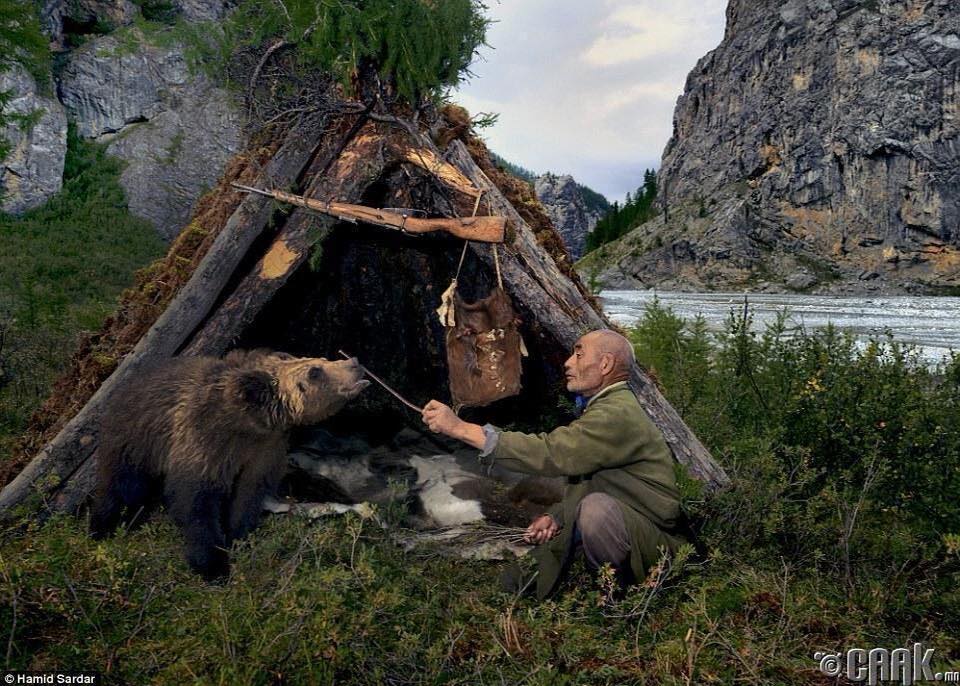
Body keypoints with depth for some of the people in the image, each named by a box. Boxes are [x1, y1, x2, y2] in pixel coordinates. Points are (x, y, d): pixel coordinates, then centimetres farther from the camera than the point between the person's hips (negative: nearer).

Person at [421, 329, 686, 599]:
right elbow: (579, 481, 14)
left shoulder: (618, 414, -23)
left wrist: (461, 428, -29)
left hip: (656, 543, -9)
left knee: (596, 506, -38)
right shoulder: (604, 407, 12)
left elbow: (549, 453, -31)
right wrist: (556, 518, -6)